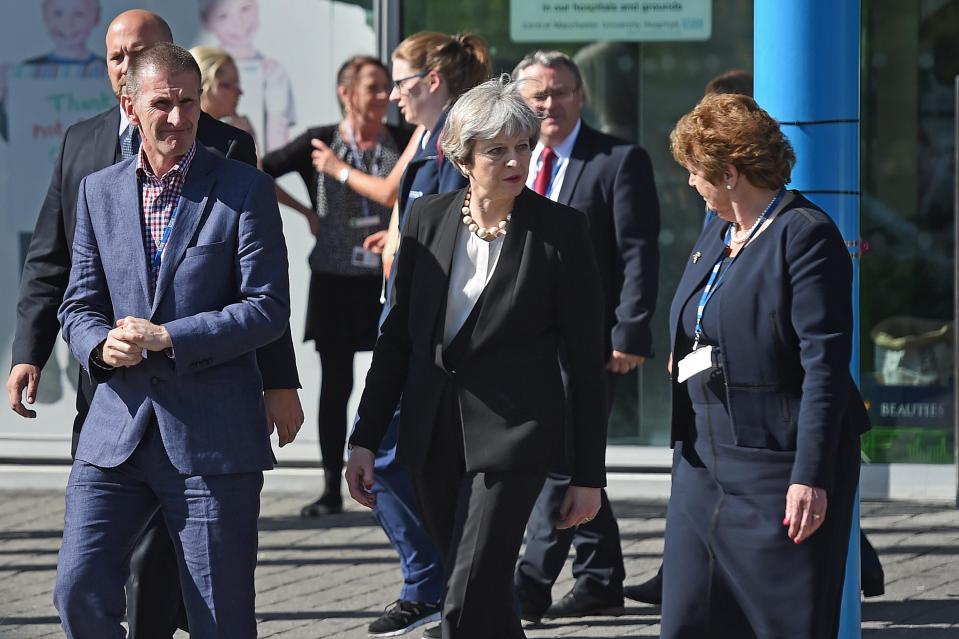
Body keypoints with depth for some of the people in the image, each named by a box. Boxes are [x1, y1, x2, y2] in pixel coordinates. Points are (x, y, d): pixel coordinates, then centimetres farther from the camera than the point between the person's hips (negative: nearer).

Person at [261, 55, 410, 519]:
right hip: (335, 280, 0)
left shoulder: (402, 143, 3)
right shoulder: (319, 143, 1)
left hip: (389, 277, 0)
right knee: (336, 383, 4)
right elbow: (260, 172, 6)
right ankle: (332, 489, 9)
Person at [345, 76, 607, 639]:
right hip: (434, 435, 5)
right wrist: (366, 439, 8)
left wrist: (589, 475, -5)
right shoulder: (428, 219, 4)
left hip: (512, 435, -5)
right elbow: (398, 336, 11)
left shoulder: (560, 229, -7)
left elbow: (587, 357, -4)